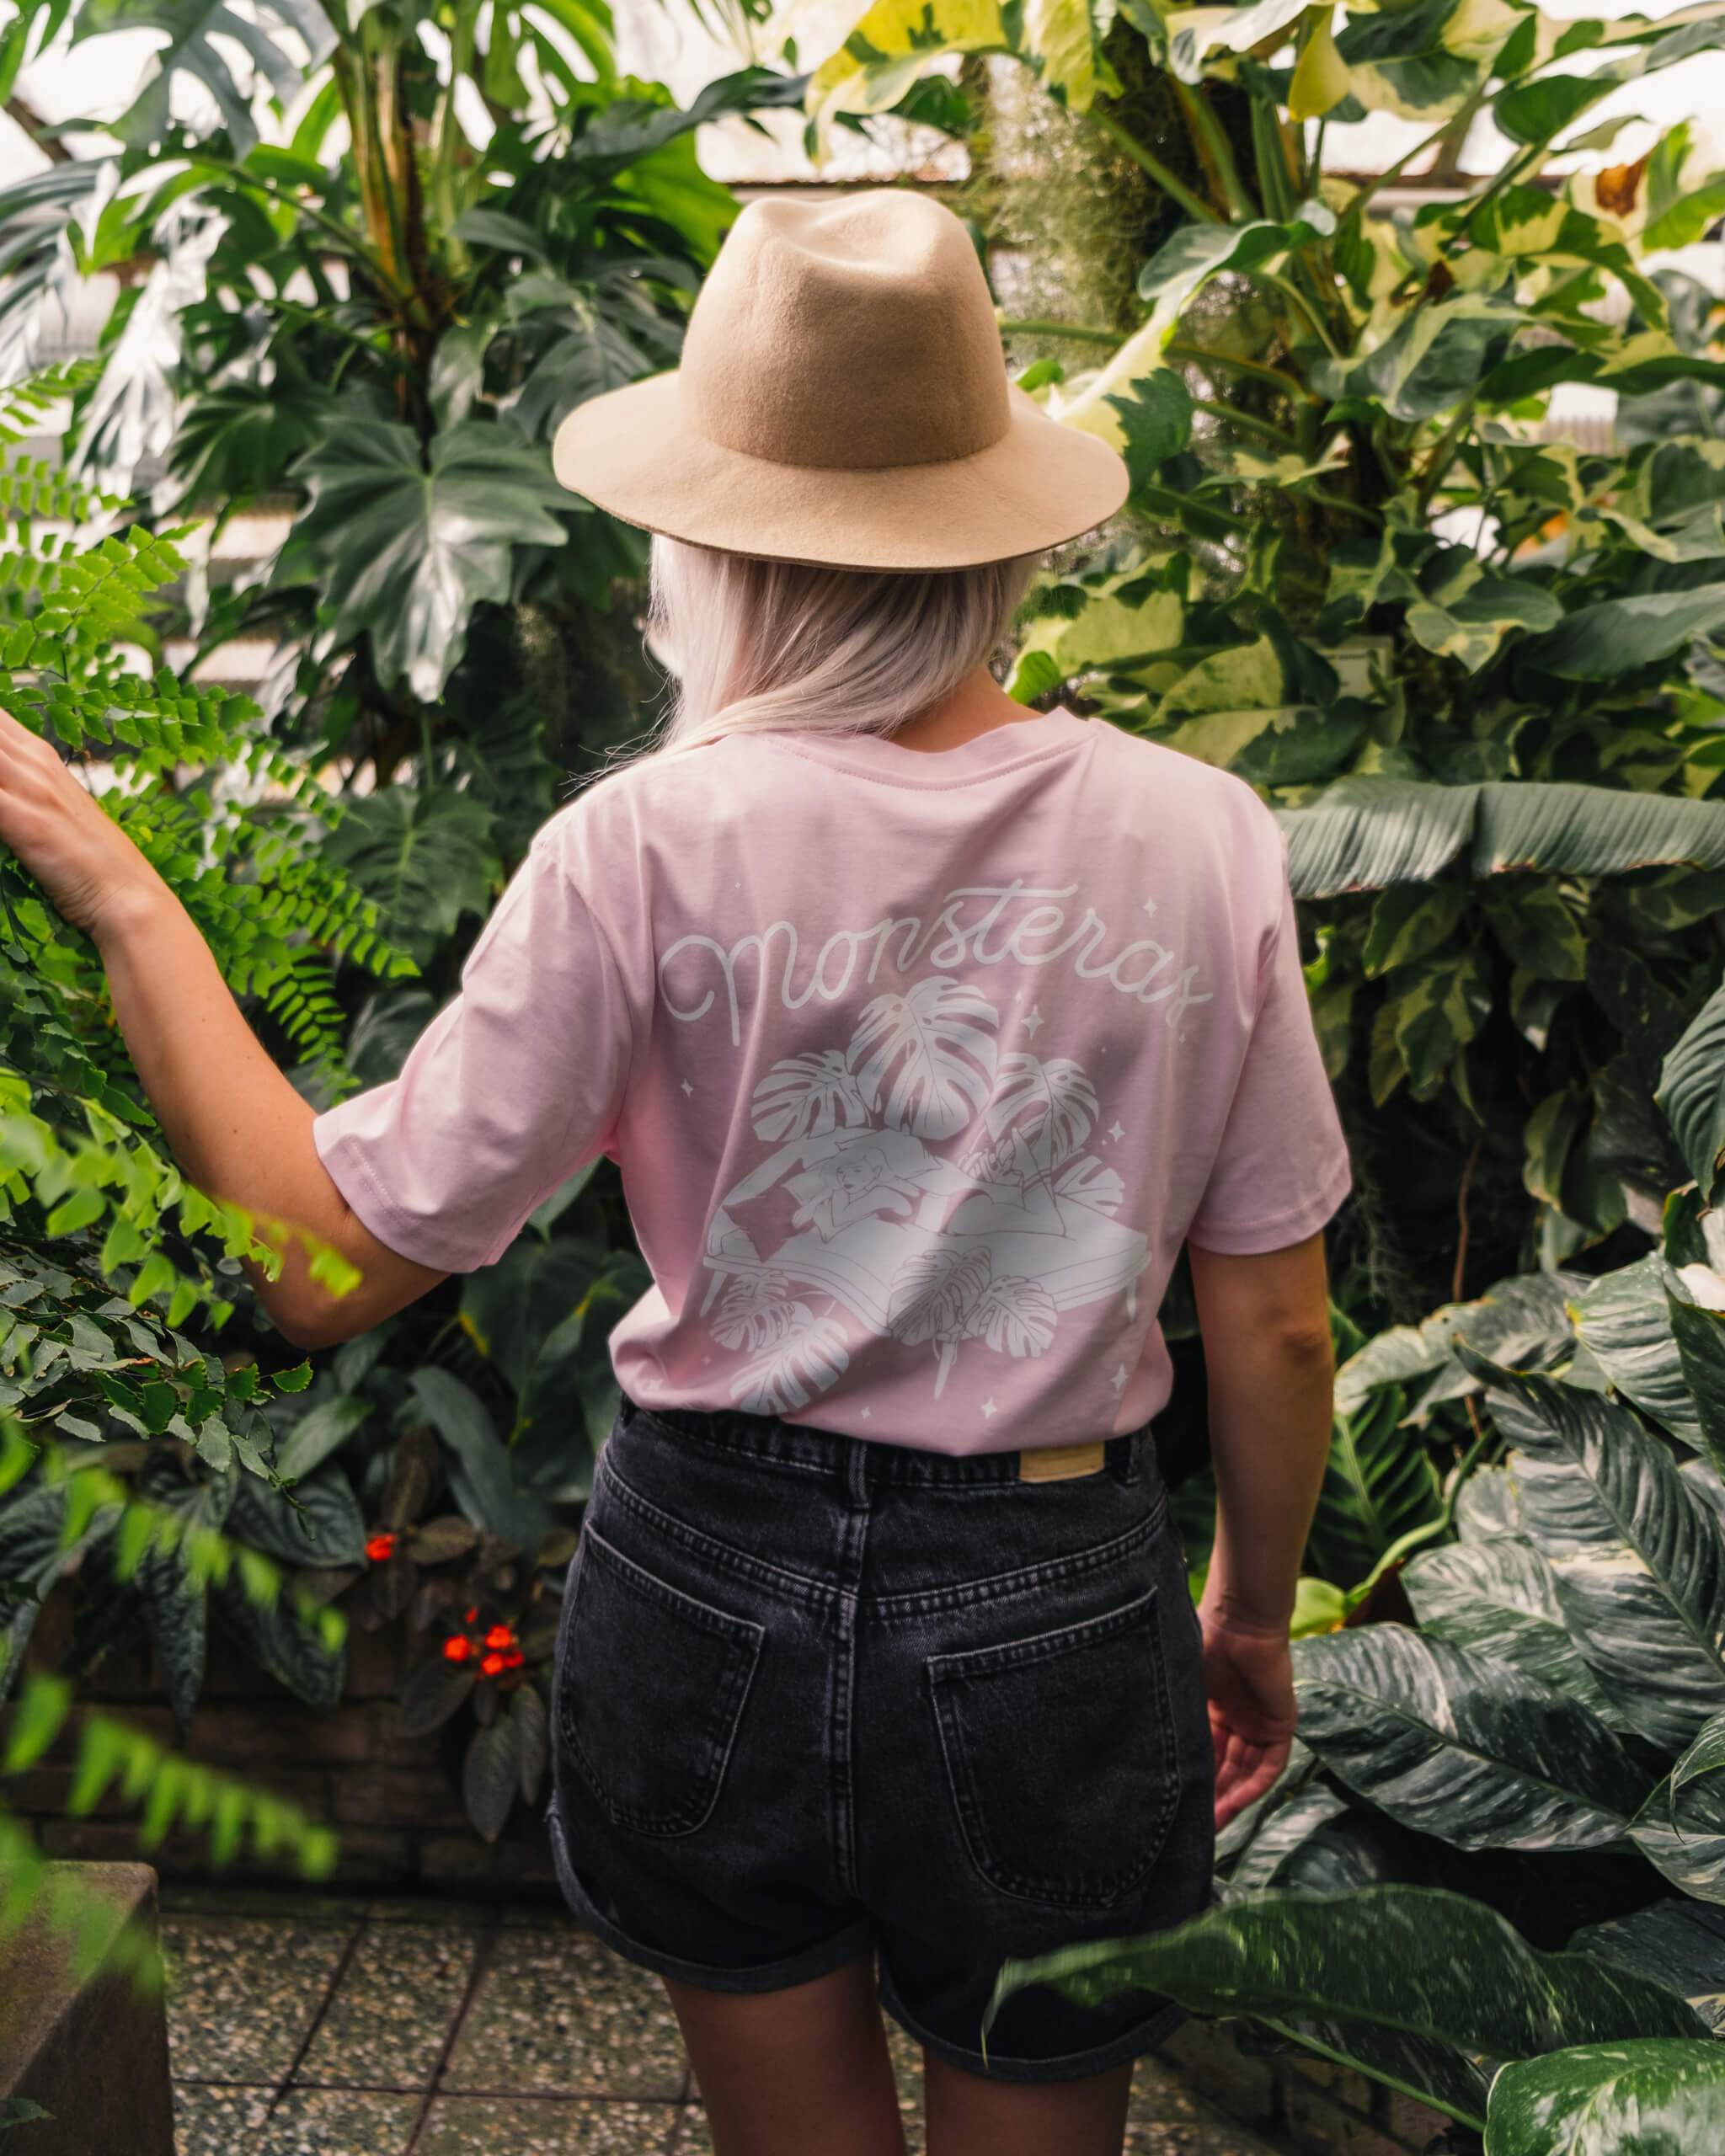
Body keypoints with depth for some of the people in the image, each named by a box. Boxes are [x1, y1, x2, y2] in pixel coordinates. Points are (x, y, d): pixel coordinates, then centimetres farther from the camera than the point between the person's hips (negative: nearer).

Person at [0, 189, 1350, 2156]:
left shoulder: (649, 850, -16)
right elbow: (1275, 1330, -3)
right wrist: (1256, 1610, 15)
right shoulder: (1198, 837, -10)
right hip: (1055, 1607, 1)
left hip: (715, 1580, 0)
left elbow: (326, 1266, -12)